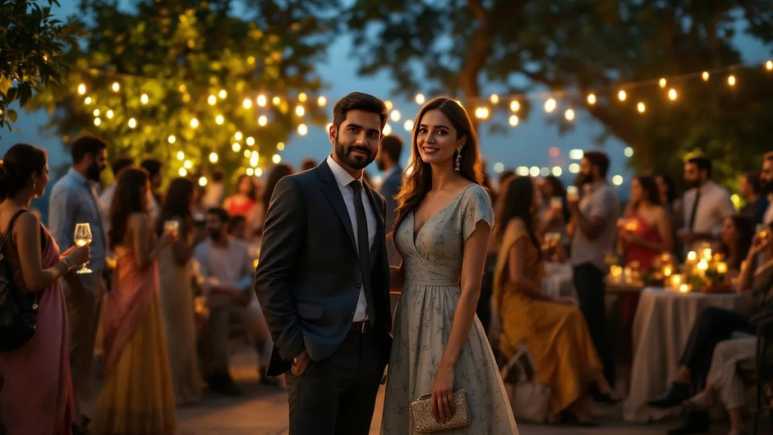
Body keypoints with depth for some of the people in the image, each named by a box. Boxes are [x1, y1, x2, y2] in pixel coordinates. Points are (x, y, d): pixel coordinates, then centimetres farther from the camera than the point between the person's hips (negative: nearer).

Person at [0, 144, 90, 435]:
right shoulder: (25, 220, -20)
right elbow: (35, 281, -23)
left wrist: (60, 260, 15)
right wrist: (68, 261, -9)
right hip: (36, 326, -9)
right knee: (38, 410, 2)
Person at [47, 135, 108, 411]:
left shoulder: (88, 188, 15)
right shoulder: (66, 190, -14)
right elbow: (59, 240, -19)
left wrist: (102, 271, 13)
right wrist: (74, 279, -22)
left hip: (94, 277, 9)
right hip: (79, 280, -9)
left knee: (87, 345, 15)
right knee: (74, 346, -3)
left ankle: (82, 403, 23)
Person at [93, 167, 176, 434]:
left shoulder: (120, 219, 10)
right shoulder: (140, 219, -16)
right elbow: (143, 261, -21)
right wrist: (163, 242, -7)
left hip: (123, 292, 9)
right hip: (139, 293, -9)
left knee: (125, 353, 15)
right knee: (141, 354, -1)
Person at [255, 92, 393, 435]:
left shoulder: (375, 201, 17)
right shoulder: (297, 189, -5)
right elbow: (269, 277, -10)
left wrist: (383, 343, 12)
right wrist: (293, 348, -15)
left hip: (368, 352, 7)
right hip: (316, 352, -7)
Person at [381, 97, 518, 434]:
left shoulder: (472, 198, -11)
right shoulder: (415, 196, 10)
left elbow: (470, 288, -15)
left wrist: (447, 365, -19)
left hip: (448, 329, -7)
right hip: (408, 330, 7)